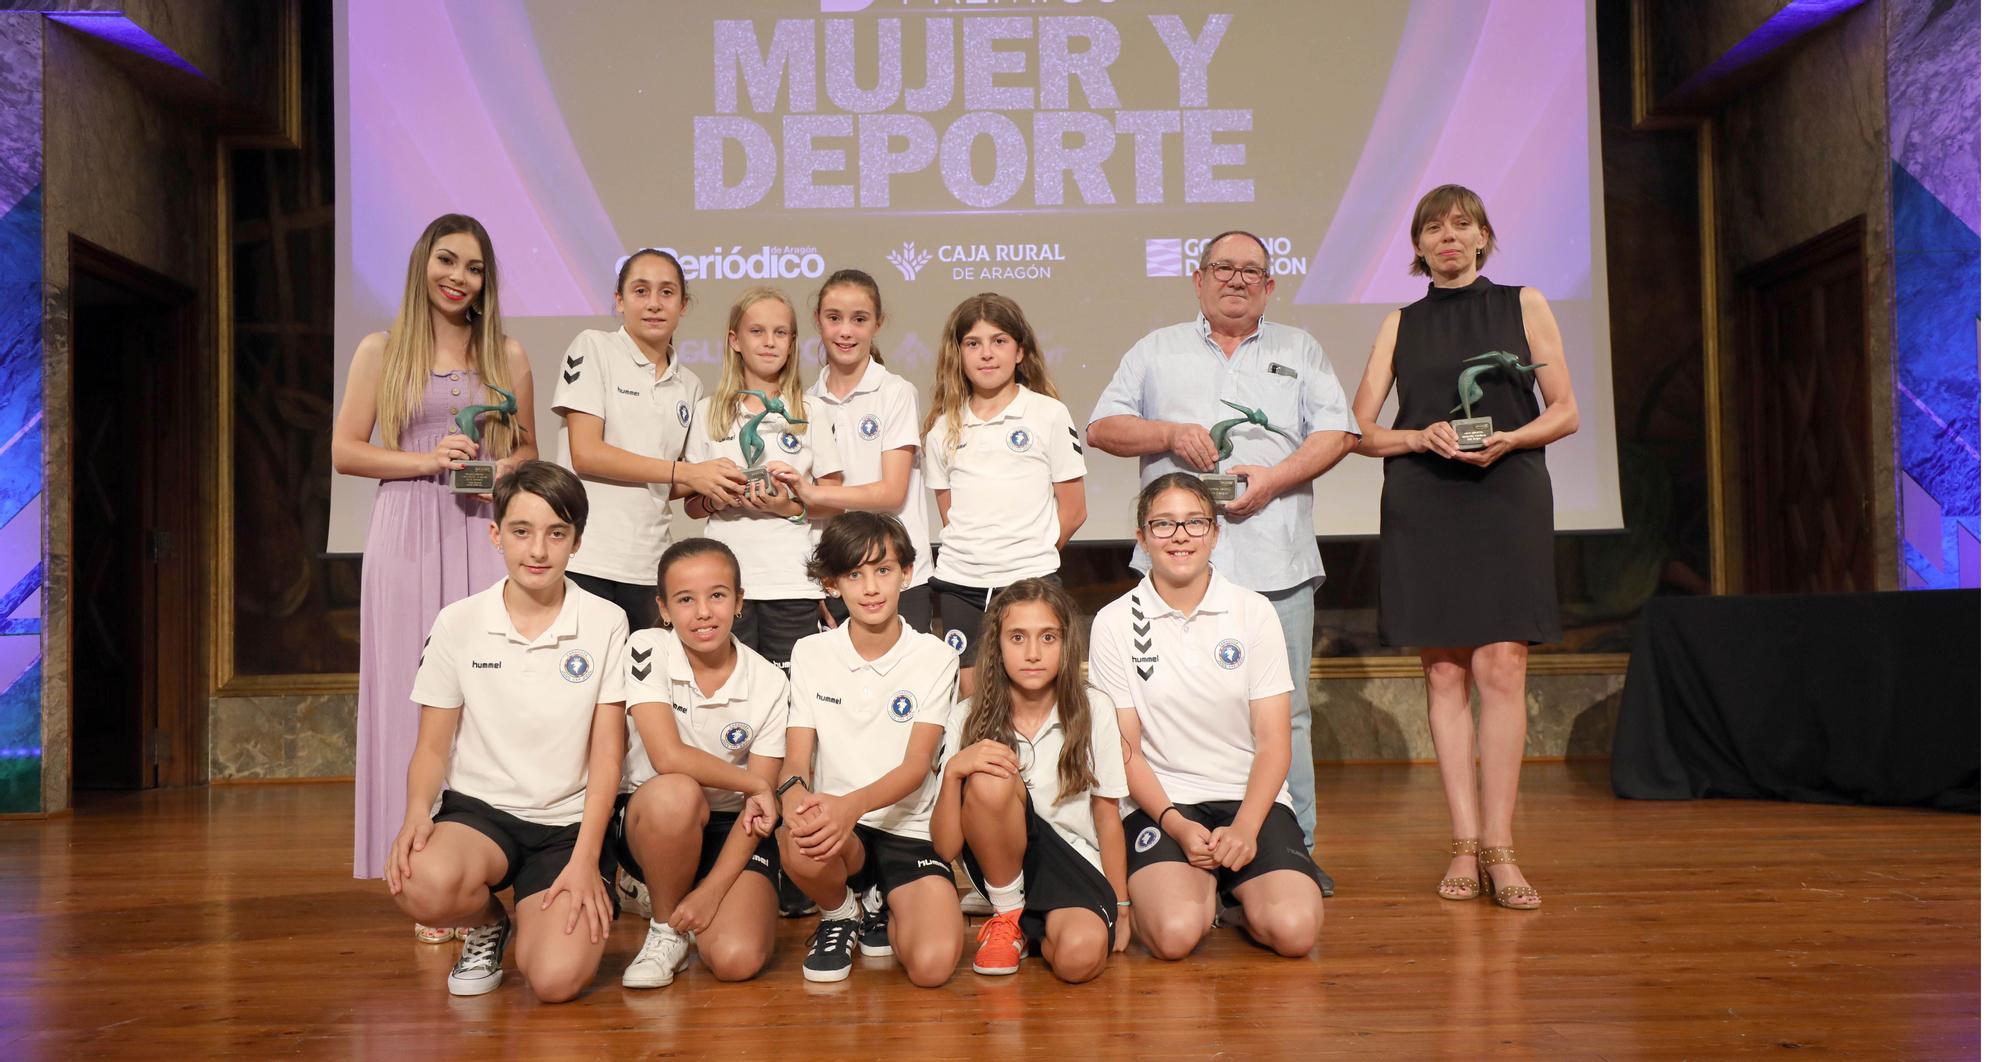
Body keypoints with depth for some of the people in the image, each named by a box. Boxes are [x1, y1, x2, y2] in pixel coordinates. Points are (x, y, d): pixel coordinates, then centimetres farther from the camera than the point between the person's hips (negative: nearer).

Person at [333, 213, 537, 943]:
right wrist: (425, 460, -9)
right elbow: (344, 451, 5)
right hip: (410, 536, -1)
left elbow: (528, 447, 19)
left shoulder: (506, 356, 14)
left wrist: (504, 469, -3)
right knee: (415, 693, -3)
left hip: (486, 535, 1)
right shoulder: (381, 352, 9)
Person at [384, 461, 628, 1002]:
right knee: (423, 887, -34)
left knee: (557, 978, -23)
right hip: (479, 809, 1)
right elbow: (432, 746, 4)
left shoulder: (605, 623, -2)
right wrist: (417, 811, -18)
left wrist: (585, 857, -12)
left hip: (568, 822, -1)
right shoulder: (458, 623, 0)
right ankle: (488, 922, 4)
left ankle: (534, 917, 15)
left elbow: (607, 751, -2)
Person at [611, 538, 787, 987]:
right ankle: (665, 930, -11)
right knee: (675, 793, -38)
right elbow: (668, 757, -24)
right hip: (653, 818, 0)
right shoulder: (648, 651, -13)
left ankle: (694, 895, 13)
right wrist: (752, 784, -15)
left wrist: (713, 888, -18)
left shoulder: (769, 684, -9)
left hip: (732, 827, 1)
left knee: (737, 960, -23)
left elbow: (761, 800, -10)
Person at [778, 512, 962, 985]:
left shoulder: (935, 658, -2)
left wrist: (853, 804, -32)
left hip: (910, 830, -1)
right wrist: (795, 792, -29)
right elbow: (796, 758, -3)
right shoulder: (811, 653, 4)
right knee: (800, 843, -37)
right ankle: (839, 914, 1)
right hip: (836, 823, 1)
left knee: (932, 965, -24)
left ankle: (883, 907, 13)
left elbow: (916, 765, -11)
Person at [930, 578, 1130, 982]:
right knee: (990, 781, -30)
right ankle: (1008, 916, -7)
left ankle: (1033, 931, 3)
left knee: (1081, 955, -34)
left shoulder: (1094, 710, -6)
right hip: (1003, 859, 1)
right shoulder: (968, 717, -6)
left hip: (1076, 864, -1)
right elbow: (946, 846, -9)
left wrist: (1121, 907, 4)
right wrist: (954, 770, -25)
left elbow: (1107, 815, 3)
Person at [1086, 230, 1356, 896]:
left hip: (1275, 562, 1)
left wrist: (1274, 478, -8)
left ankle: (1293, 849, 10)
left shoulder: (1299, 351, 17)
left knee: (1284, 712, 1)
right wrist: (1169, 433, -6)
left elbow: (1336, 433, 8)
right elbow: (1103, 427, 11)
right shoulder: (1157, 350, 17)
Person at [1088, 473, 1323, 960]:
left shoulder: (1254, 612, 3)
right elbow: (1124, 748, -1)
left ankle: (1236, 892, 11)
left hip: (1251, 797, 2)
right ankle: (1200, 887, 7)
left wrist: (1245, 828, -15)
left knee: (1294, 930, -23)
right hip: (1160, 801, -1)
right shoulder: (1114, 623, 0)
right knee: (1175, 934, -28)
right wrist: (1175, 824, -16)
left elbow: (1273, 741, 0)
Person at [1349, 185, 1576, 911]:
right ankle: (1465, 846, 4)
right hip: (1421, 507, 1)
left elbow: (1565, 411, 8)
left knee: (1501, 668, -9)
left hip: (1507, 502, -1)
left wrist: (1505, 440, -10)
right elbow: (1359, 429, 9)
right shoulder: (1400, 324, 14)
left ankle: (1499, 846, -3)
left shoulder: (1523, 306, 11)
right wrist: (1423, 437, -9)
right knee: (1444, 673, -1)